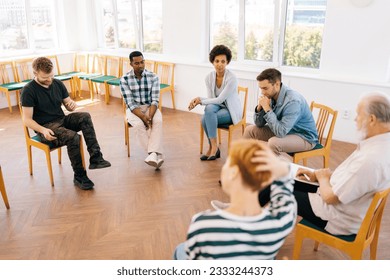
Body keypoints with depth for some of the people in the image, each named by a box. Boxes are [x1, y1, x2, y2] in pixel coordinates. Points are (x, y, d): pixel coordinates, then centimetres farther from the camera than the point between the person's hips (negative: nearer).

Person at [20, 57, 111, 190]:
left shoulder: (58, 84, 7)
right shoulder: (28, 90, -9)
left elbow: (68, 107, 13)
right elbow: (27, 119, -11)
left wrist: (72, 104, -13)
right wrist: (43, 130, -29)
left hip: (62, 120, 5)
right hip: (45, 128, -5)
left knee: (85, 116, -25)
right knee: (72, 137, -33)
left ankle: (95, 158, -31)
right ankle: (79, 176, -19)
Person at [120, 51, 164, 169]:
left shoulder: (153, 77, -4)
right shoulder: (125, 79, -8)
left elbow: (155, 100, -9)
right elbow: (130, 103, -13)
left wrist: (150, 116, -27)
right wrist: (143, 117, -27)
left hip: (150, 107, 1)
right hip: (134, 109, -1)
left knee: (158, 121, -32)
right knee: (138, 124, -33)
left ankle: (153, 154, -42)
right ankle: (157, 155, -31)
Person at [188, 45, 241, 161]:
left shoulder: (232, 78, -20)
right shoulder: (209, 77, -3)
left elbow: (220, 100, -22)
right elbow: (211, 99, -2)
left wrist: (200, 100, -21)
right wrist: (198, 100, -22)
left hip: (231, 110, -5)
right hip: (217, 106, 5)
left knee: (206, 119, -31)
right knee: (209, 108, -32)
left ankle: (213, 147, -12)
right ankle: (213, 148, -19)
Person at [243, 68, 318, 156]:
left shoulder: (293, 101, -30)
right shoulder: (271, 95, -9)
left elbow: (281, 132, -35)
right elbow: (259, 124, 0)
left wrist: (267, 109, -31)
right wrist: (259, 107, -19)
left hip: (304, 137, -7)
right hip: (283, 131, 8)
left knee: (273, 142, -34)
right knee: (250, 130, 3)